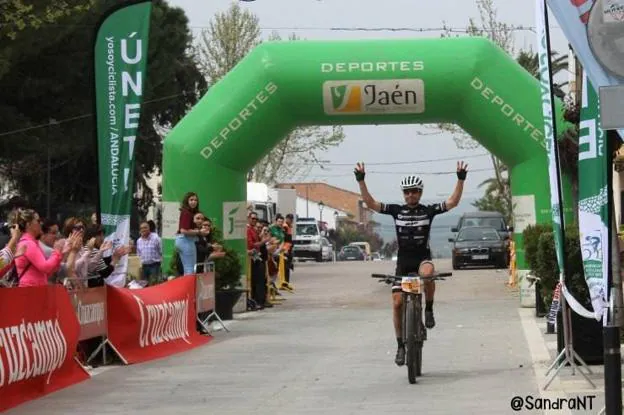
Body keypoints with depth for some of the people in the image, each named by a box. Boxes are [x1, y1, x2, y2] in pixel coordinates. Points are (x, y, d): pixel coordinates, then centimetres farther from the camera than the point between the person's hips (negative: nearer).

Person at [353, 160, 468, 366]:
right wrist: (361, 181, -15)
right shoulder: (396, 210, 2)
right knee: (397, 302, -5)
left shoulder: (428, 210, -1)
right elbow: (371, 203, -4)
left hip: (423, 258, -2)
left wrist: (460, 179, -19)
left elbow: (453, 202, -9)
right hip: (403, 261, 2)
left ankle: (429, 309, -12)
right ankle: (400, 345, 8)